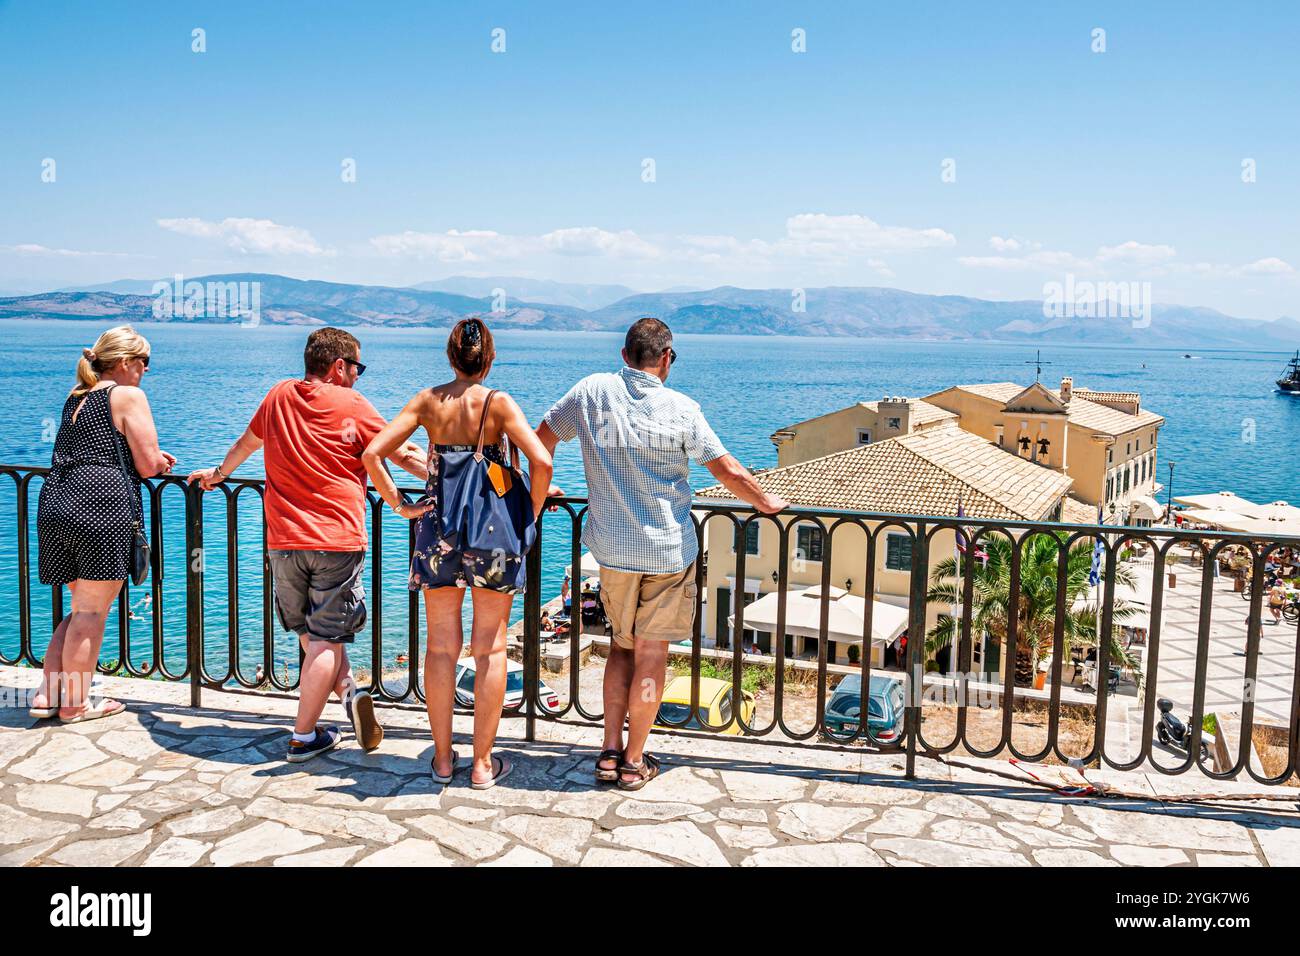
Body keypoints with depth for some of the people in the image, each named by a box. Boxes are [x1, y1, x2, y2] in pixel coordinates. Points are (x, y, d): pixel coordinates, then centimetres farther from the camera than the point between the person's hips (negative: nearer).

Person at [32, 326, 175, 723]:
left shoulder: (75, 397, 21)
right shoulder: (128, 396, -3)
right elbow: (148, 466, -7)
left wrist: (152, 459, 23)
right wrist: (159, 461, 16)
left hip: (55, 505, 8)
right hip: (101, 506, -8)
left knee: (82, 608, 19)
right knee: (93, 612, 2)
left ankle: (47, 695, 18)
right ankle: (76, 703, 10)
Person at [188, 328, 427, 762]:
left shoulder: (278, 395, 11)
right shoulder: (351, 404, -3)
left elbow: (245, 443, 28)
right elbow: (405, 455, -3)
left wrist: (218, 474, 46)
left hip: (284, 540, 5)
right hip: (338, 539, -4)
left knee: (309, 632, 20)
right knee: (326, 639, 1)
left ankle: (347, 690, 7)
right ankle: (304, 737, 5)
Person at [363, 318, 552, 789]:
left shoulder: (428, 401, -1)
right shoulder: (498, 402, -8)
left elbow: (372, 453, -7)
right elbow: (541, 461, -20)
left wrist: (400, 505, 1)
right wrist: (529, 516, -6)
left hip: (439, 530, 3)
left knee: (441, 648, 12)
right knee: (490, 648, 8)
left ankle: (443, 758, 22)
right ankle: (483, 763, 15)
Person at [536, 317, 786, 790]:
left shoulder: (592, 391, -3)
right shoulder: (681, 409, -11)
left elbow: (541, 438, 8)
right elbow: (730, 473, -9)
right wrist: (766, 502, 9)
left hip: (612, 547, 3)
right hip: (669, 549, -3)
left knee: (622, 646, 19)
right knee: (651, 655, 7)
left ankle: (610, 753, 18)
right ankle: (634, 762, 15)